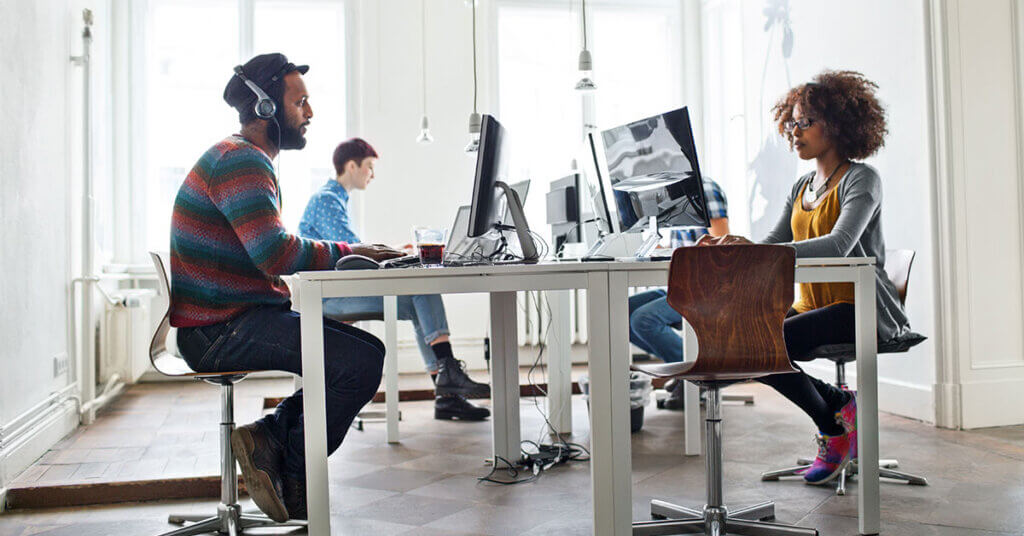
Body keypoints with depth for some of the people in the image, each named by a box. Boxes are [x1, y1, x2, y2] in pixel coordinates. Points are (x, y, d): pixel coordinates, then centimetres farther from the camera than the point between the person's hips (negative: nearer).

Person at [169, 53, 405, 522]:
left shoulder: (250, 160, 21)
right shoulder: (240, 161, -14)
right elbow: (275, 253, -26)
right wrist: (348, 253, -13)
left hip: (240, 317, 10)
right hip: (220, 330, -10)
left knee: (366, 349, 6)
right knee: (362, 361, -20)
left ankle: (271, 434, 0)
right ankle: (293, 474, -4)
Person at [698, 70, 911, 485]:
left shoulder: (861, 180, -8)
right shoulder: (803, 186, 16)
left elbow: (839, 245, -26)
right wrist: (728, 246, -12)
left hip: (861, 309, -8)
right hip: (813, 303, 8)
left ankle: (834, 426, 0)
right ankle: (838, 404, 4)